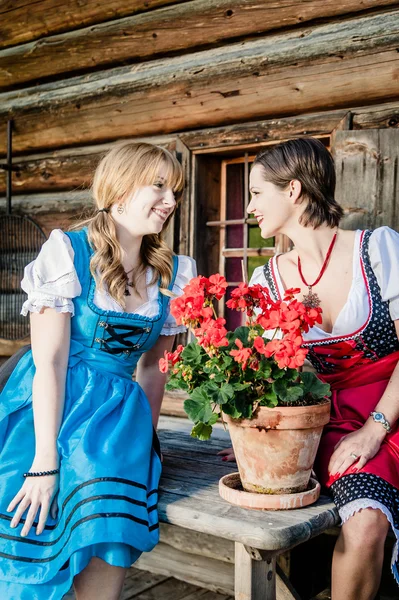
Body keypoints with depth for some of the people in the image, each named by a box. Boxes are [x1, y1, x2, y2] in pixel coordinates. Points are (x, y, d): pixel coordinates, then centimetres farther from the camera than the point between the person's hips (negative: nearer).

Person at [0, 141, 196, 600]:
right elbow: (50, 361, -12)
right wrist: (46, 461, -15)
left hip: (119, 417, 4)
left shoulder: (173, 274, 7)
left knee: (105, 555, -13)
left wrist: (145, 437, 9)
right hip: (51, 409, -3)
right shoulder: (68, 252, -7)